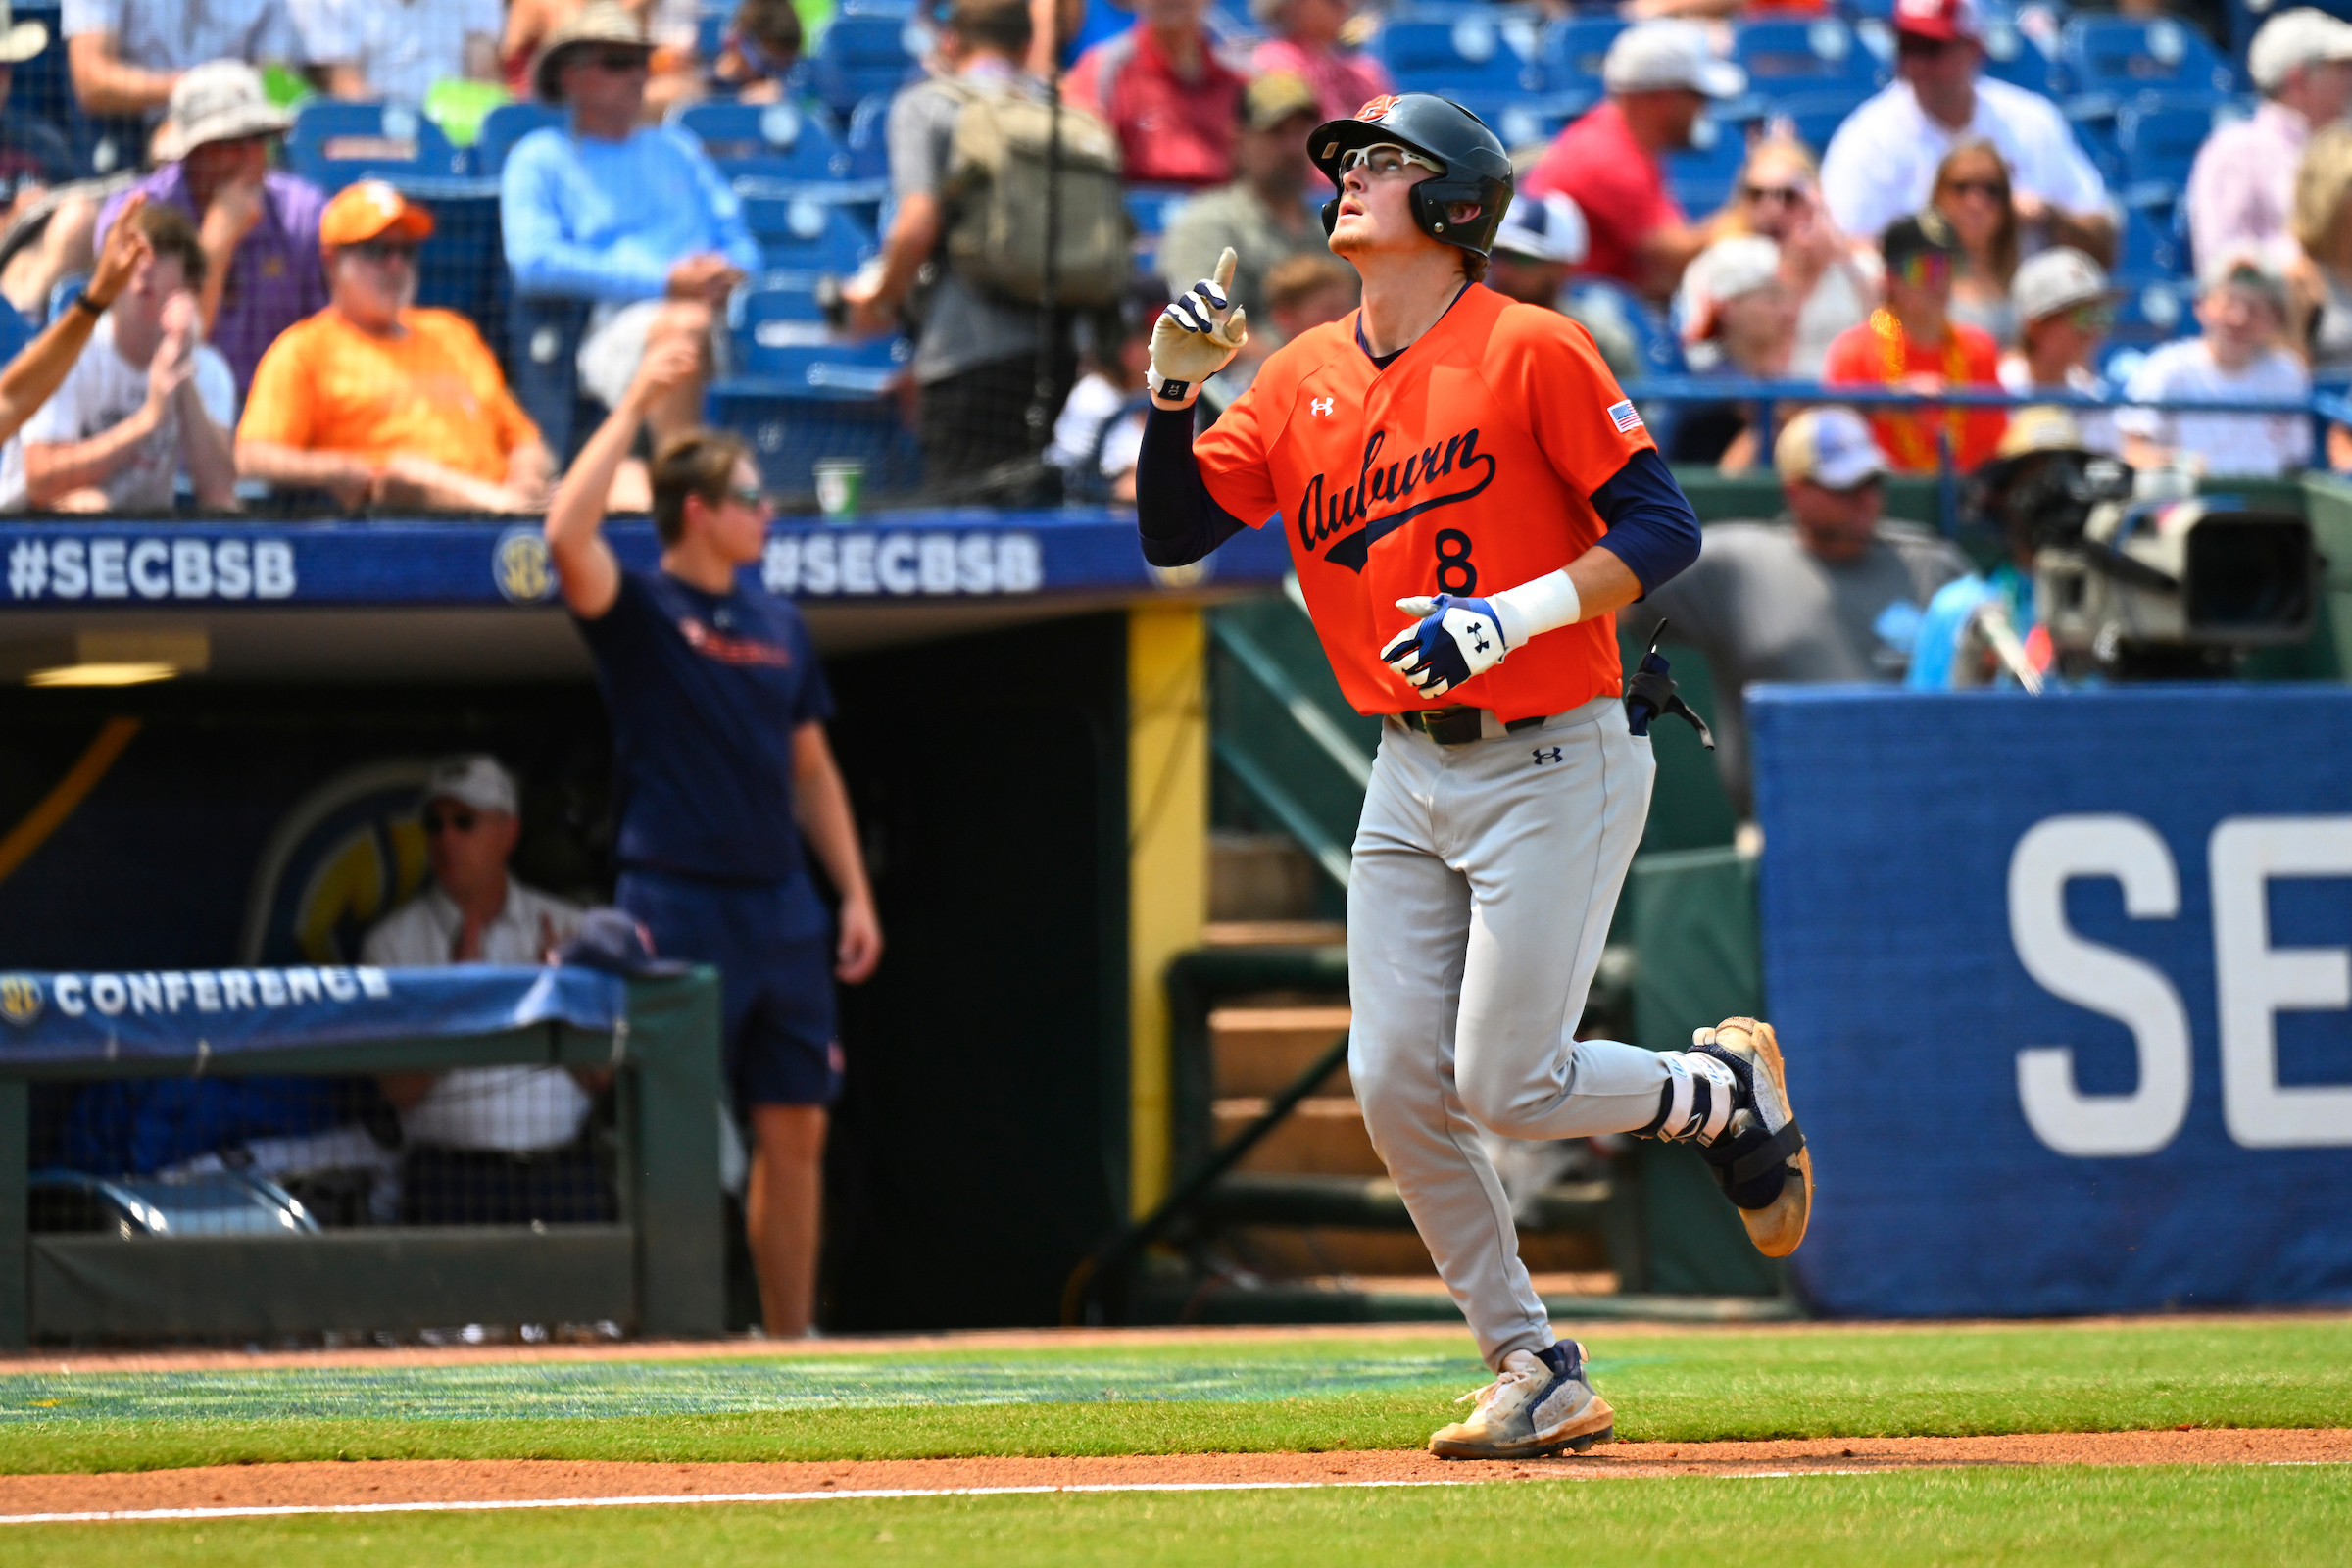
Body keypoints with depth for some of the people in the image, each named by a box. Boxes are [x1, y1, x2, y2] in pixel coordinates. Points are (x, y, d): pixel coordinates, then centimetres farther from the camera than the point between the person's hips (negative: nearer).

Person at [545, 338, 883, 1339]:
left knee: (794, 1133, 7)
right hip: (678, 907, -6)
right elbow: (566, 536, -23)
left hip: (781, 907, 6)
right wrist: (634, 409, -19)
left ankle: (791, 1342, 13)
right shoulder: (640, 611, -3)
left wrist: (856, 895, 13)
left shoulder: (777, 624, 15)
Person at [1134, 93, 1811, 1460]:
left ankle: (1727, 1088, 20)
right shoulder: (1303, 383, 9)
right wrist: (1175, 387, -8)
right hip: (1410, 776, 7)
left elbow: (1663, 531, -14)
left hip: (1555, 762, -6)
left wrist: (1508, 617, -24)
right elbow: (1170, 532, 6)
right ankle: (1541, 1382, 11)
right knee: (1398, 1089, -1)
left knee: (1508, 1084, -10)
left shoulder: (1531, 351, -10)